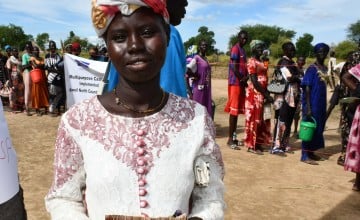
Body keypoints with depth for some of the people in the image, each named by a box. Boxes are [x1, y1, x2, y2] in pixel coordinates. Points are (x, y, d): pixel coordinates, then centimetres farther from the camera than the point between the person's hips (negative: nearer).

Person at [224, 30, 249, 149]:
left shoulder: (242, 50, 20)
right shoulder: (235, 49, -9)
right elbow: (234, 68, -18)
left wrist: (246, 78, -1)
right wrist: (242, 79, -11)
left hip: (241, 83, 9)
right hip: (235, 83, -9)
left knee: (237, 110, 11)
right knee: (233, 110, -8)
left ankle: (234, 136, 18)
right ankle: (230, 139, -3)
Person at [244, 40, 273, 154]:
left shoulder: (261, 61, 17)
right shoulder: (252, 62, -11)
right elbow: (254, 81, -18)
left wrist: (266, 93, 8)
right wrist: (266, 95, -18)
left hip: (262, 93, 9)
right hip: (255, 93, -9)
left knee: (261, 119, 12)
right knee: (254, 119, -3)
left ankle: (258, 143, 21)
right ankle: (251, 145, 4)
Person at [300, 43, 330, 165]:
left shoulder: (325, 68, 12)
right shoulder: (312, 68, -10)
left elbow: (324, 86, 15)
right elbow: (307, 88, -15)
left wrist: (325, 106, 14)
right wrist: (308, 107, -20)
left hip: (321, 103, 8)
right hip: (312, 103, -8)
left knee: (318, 128, 13)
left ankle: (311, 152, 24)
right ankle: (305, 155, 4)